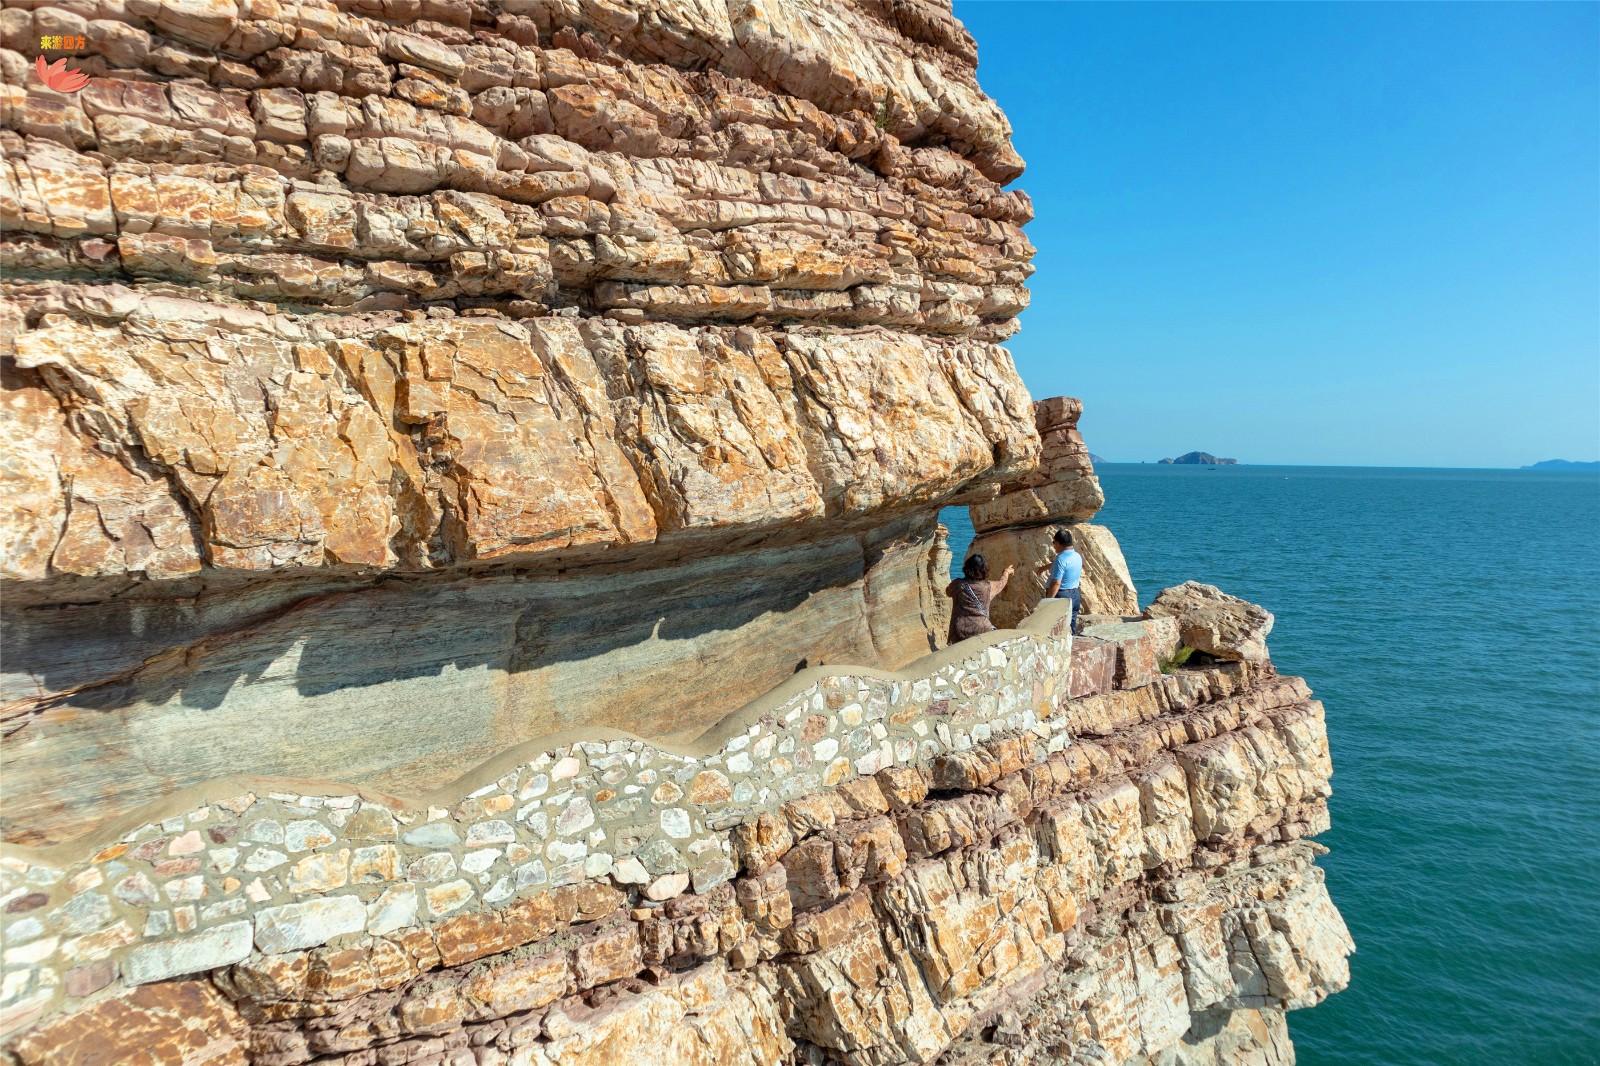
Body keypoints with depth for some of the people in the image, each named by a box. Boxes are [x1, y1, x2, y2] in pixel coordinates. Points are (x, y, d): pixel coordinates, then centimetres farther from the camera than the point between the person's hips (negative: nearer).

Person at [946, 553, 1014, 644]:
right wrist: (1007, 572, 47)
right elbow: (1001, 583, 23)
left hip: (960, 633, 1)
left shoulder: (957, 584, -1)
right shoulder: (988, 587, -1)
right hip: (981, 630, 0)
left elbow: (948, 592, 23)